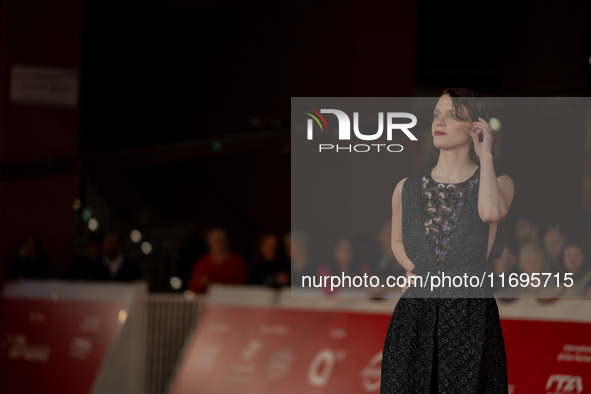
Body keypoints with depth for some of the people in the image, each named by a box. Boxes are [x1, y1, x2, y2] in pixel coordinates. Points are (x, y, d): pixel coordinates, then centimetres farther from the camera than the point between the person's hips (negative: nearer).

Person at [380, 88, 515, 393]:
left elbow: (491, 212, -23)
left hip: (471, 313, -3)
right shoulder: (407, 189, 10)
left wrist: (485, 155, -11)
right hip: (415, 313, 3)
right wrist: (413, 269, 6)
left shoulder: (499, 184, 1)